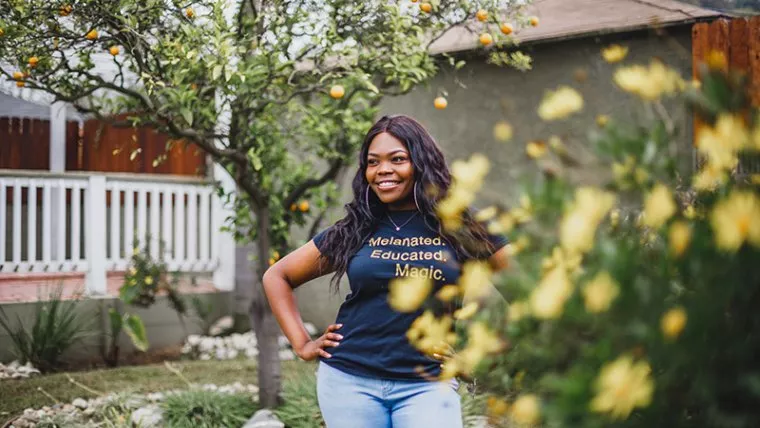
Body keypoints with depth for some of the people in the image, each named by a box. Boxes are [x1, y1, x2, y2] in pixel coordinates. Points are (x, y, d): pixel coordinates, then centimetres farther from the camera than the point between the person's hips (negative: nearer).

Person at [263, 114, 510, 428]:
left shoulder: (458, 228, 2)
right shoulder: (353, 231, 6)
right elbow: (277, 276, 15)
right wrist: (302, 344, 6)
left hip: (427, 384, -1)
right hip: (350, 381, 2)